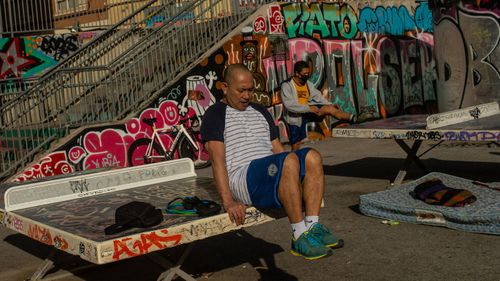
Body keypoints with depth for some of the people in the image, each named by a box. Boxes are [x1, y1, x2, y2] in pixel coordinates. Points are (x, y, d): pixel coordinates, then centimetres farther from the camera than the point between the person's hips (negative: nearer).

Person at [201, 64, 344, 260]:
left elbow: (277, 149, 23)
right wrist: (228, 201, -19)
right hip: (242, 179, -7)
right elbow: (217, 159, -8)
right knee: (290, 160, -33)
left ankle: (313, 227, -24)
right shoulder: (216, 115, 4)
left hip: (272, 175, 7)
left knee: (312, 157, -19)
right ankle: (300, 238, -31)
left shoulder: (261, 112, 27)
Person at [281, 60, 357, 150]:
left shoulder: (308, 84, 5)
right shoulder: (287, 85, -15)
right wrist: (308, 108, -28)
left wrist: (330, 104, -5)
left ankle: (353, 118, -27)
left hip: (307, 111, 4)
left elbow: (317, 96, 12)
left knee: (330, 108, -18)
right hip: (295, 117, -4)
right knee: (296, 145, -4)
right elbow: (289, 105, -26)